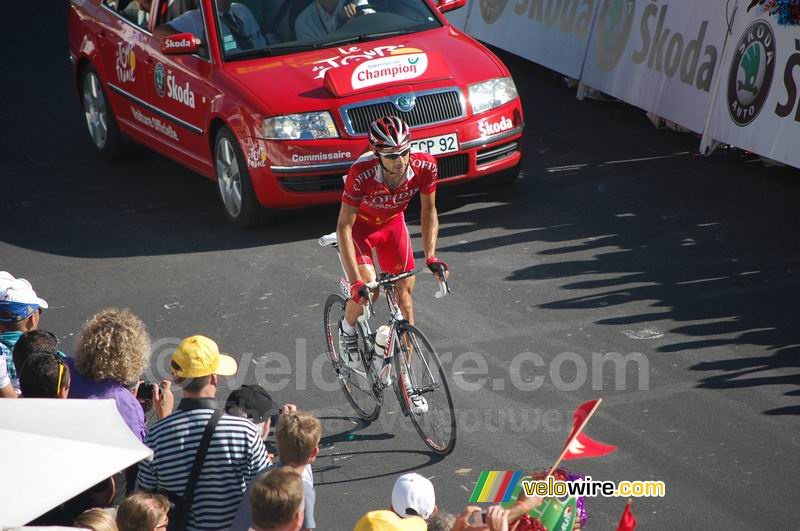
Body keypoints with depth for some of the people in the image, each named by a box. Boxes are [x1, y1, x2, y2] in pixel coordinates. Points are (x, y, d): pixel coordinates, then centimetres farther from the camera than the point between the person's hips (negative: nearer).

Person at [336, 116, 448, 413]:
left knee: (405, 296, -2)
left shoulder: (425, 166, -29)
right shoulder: (362, 173, -38)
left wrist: (431, 256, -22)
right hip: (359, 225, -3)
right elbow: (344, 227, -32)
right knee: (366, 288, -25)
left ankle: (402, 376, 11)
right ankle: (347, 328, 11)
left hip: (392, 223, 3)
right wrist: (355, 280, -38)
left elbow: (429, 211, -11)